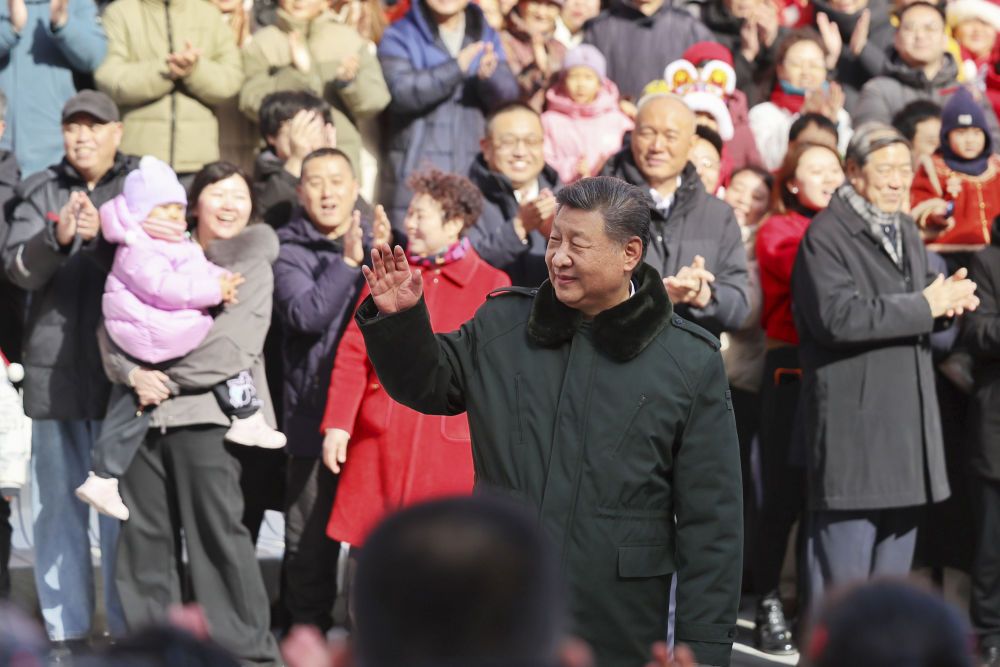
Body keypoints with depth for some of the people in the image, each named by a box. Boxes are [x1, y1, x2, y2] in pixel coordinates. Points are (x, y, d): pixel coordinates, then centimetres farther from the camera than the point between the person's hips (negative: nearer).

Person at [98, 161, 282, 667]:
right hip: (141, 412, 4)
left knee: (217, 530, -8)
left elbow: (233, 347, -2)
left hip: (205, 415, -4)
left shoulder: (253, 266, 8)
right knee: (145, 533, 4)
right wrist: (133, 373, -8)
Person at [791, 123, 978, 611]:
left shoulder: (906, 231, 19)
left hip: (907, 420, 8)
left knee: (893, 573, 12)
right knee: (843, 571, -7)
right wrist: (924, 307, -18)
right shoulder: (827, 234, -10)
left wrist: (946, 302, 3)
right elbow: (837, 316, -22)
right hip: (851, 420, -8)